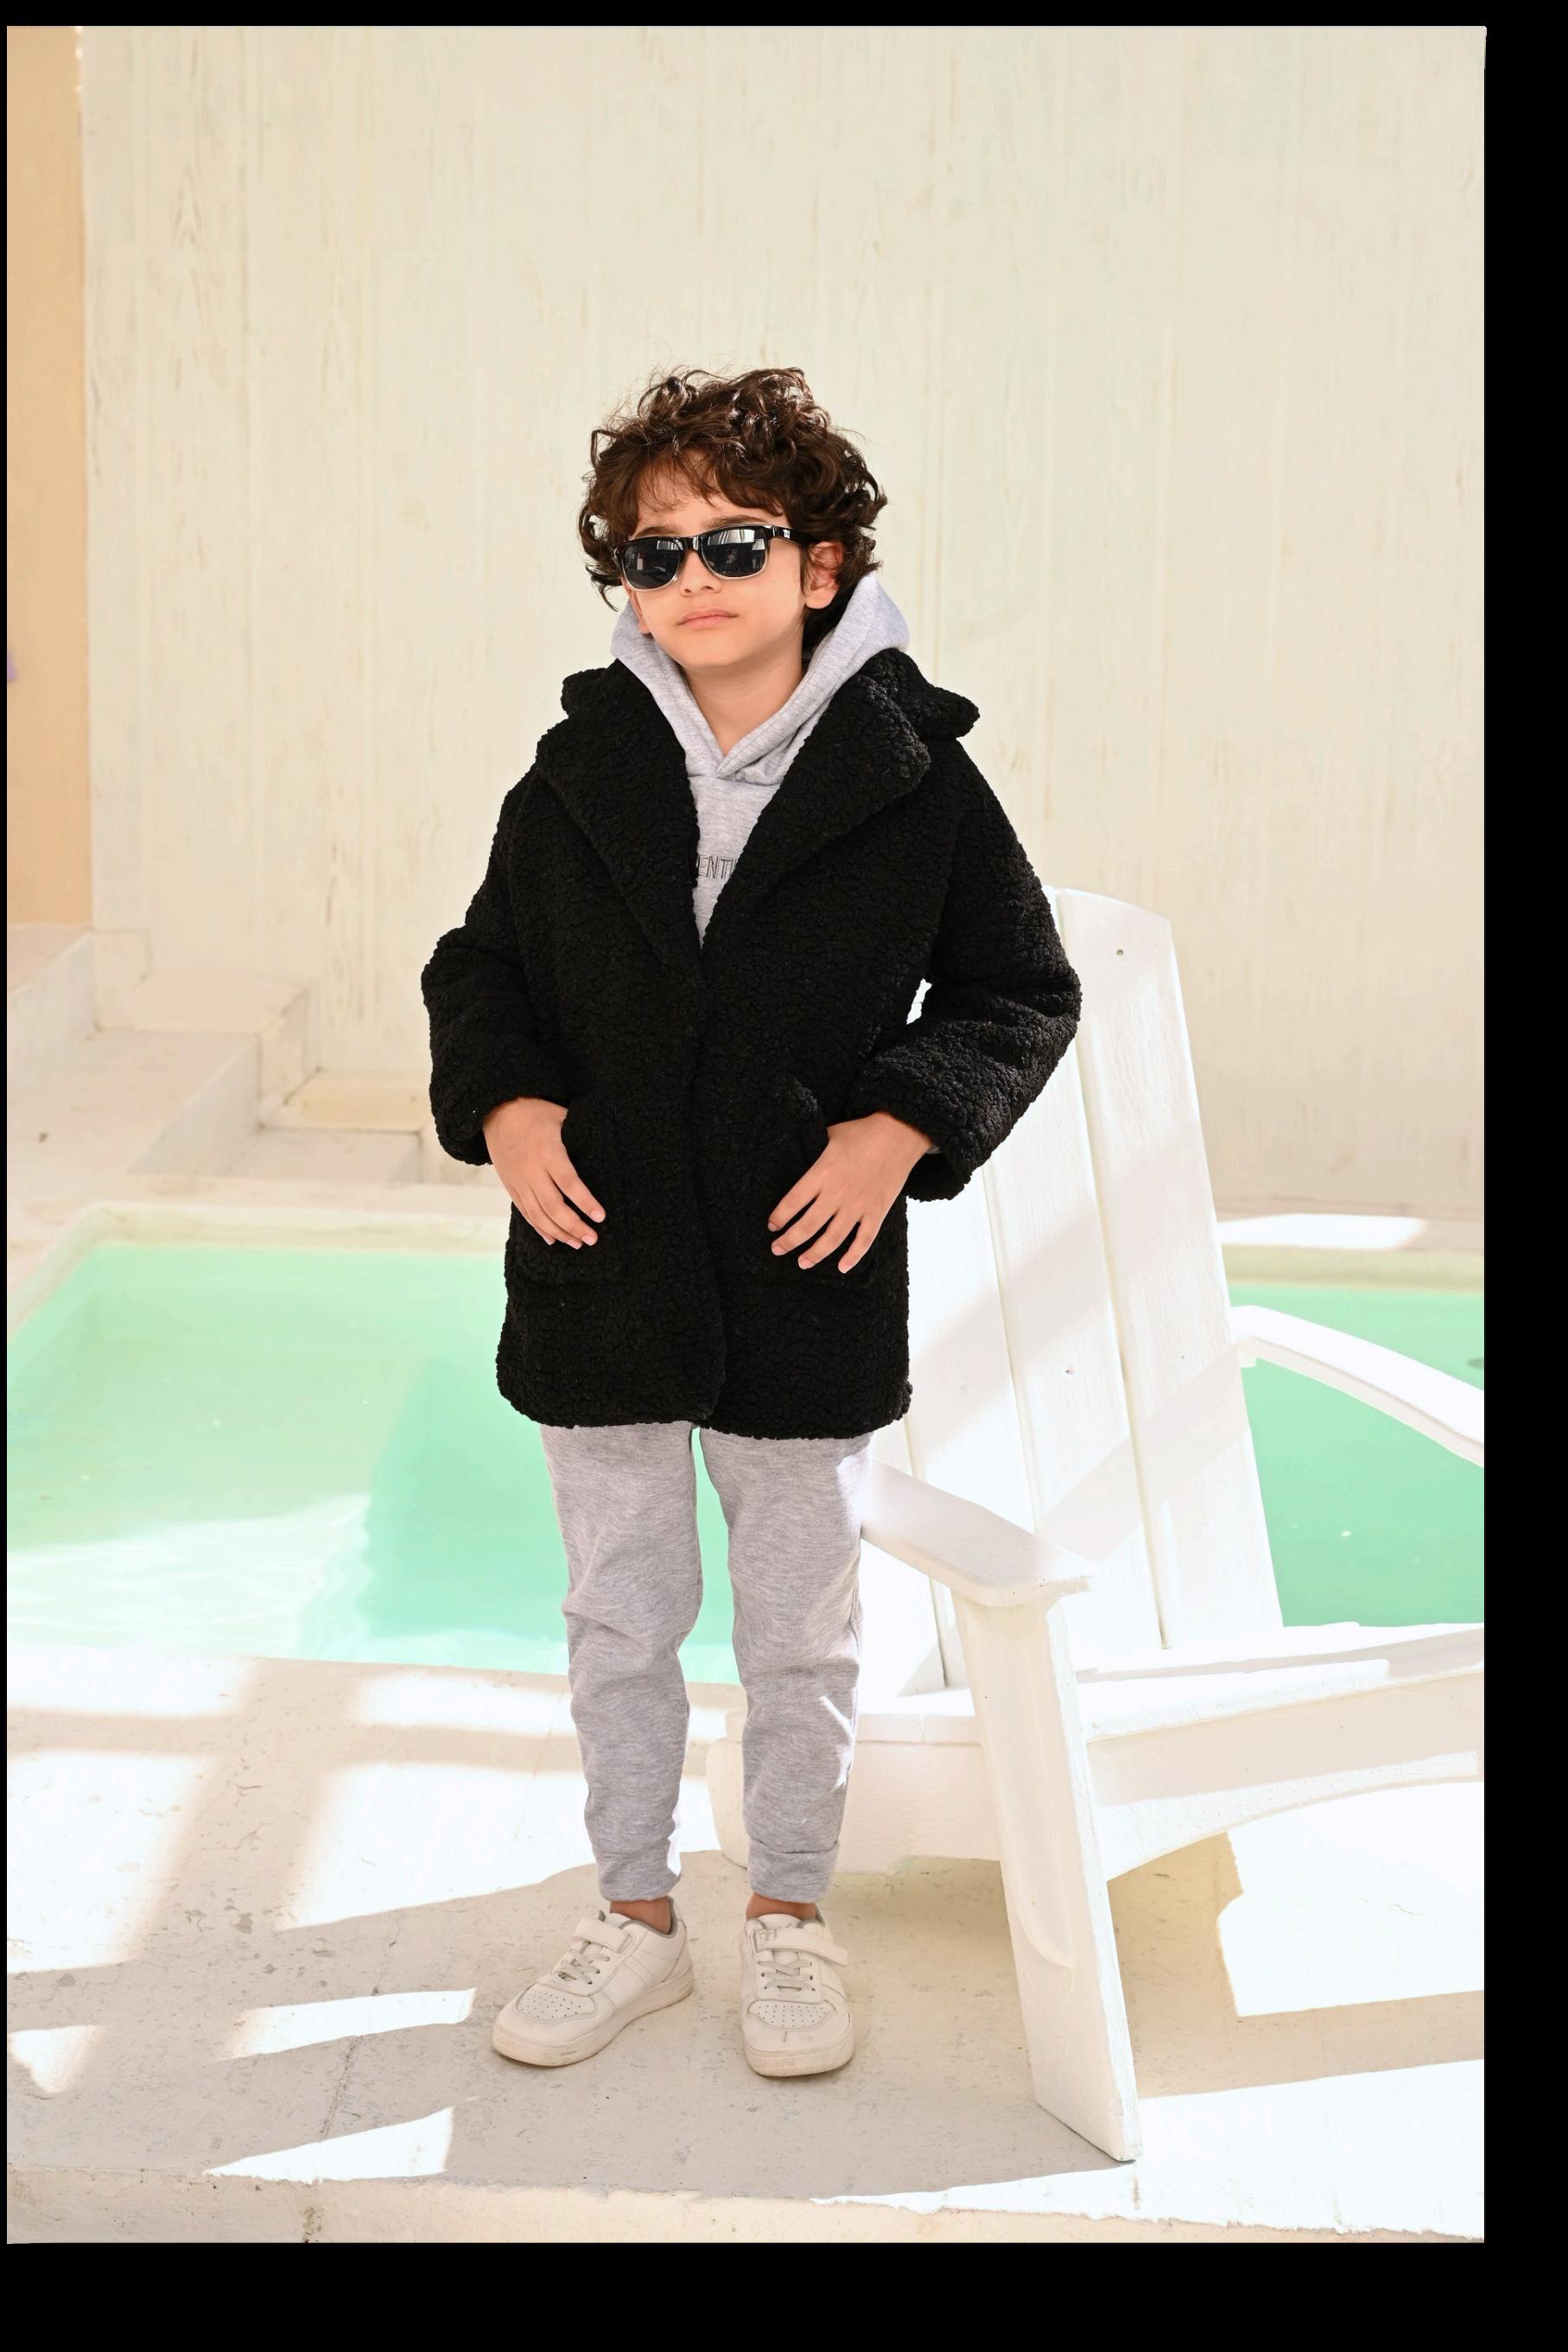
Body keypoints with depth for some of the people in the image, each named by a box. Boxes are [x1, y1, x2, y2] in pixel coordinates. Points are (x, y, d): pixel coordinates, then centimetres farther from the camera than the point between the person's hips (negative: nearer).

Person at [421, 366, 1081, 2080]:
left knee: (800, 1633, 11)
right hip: (601, 1272, 2)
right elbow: (481, 964, 13)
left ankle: (790, 1920, 30)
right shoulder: (579, 775, 1)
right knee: (617, 1621, 13)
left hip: (810, 1290, -2)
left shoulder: (916, 780, -5)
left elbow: (1024, 992, 3)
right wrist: (502, 1102, -6)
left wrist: (903, 1124, -11)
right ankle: (634, 1917, 30)